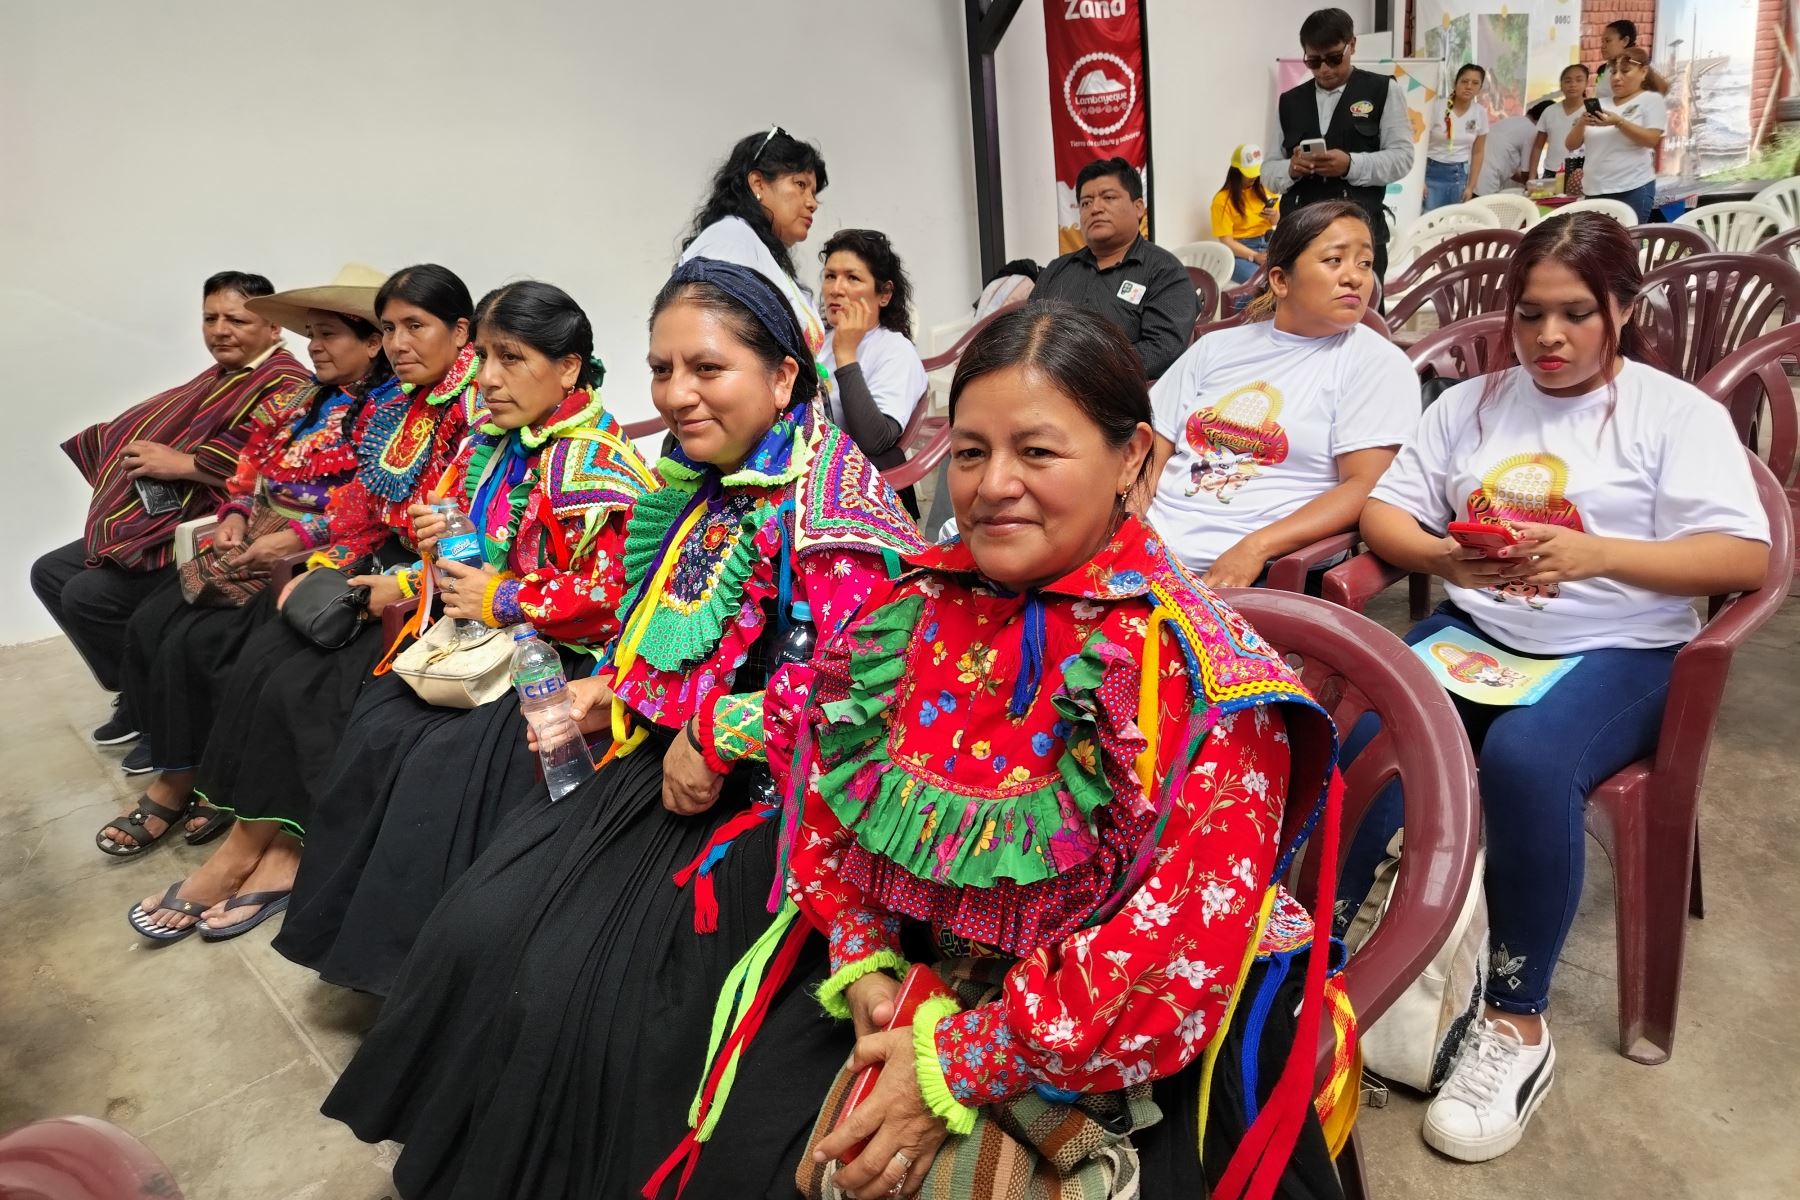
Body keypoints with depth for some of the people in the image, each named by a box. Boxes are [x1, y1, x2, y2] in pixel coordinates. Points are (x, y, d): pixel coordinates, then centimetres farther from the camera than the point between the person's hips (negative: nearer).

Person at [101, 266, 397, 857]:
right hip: (256, 544, 8)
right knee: (148, 624, -8)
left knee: (195, 643, -19)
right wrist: (235, 514, 1)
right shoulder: (307, 400, 16)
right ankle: (179, 774, 1)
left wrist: (293, 537, -21)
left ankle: (179, 784, 2)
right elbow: (253, 467, 20)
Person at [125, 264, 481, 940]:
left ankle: (284, 849, 0)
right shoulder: (394, 410, 15)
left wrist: (410, 584, -19)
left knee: (301, 681, -18)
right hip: (387, 569, 7)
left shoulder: (485, 408, -10)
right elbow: (362, 512, 15)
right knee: (263, 657, -12)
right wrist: (320, 568, 0)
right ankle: (254, 844, -6)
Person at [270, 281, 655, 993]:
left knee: (443, 761, -21)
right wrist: (439, 540, 2)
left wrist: (501, 600, -18)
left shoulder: (597, 464, -14)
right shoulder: (488, 444, 11)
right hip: (478, 637, 8)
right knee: (376, 732, -9)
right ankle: (349, 926, 9)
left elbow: (613, 595, -21)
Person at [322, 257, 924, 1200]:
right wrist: (616, 690, 5)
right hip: (666, 757, 9)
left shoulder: (828, 493, -17)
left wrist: (715, 741, -19)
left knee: (584, 986, -11)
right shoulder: (700, 487, 11)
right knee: (484, 928, 6)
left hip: (764, 796, -8)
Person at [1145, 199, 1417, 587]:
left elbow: (1365, 486, -7)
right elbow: (1152, 454, 13)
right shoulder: (1217, 346, 15)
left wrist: (1254, 548, -19)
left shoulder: (1378, 363, 3)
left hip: (1263, 570, -3)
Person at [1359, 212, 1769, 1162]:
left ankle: (1517, 1021, -18)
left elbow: (1745, 557, -7)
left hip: (1619, 651, -3)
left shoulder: (1678, 412, 3)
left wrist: (1599, 555, -22)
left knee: (1526, 759, -35)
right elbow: (1381, 516, 7)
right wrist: (1443, 555, -15)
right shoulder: (1469, 403, 14)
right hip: (1473, 632, 4)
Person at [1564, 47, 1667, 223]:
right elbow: (1571, 145, 12)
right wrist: (1581, 123, -9)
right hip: (1595, 190, 4)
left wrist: (1618, 122, -19)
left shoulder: (1651, 99, 5)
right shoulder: (1601, 104, 16)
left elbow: (1652, 140, -9)